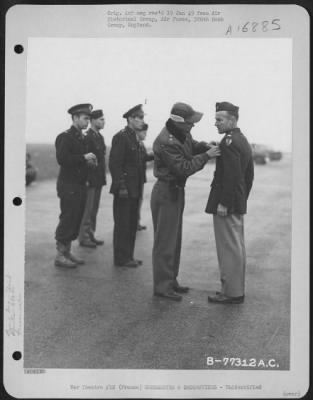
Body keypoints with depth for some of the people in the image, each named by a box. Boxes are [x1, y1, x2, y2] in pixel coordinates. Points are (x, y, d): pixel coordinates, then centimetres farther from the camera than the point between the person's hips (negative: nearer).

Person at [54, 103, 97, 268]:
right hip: (68, 185, -8)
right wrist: (84, 157, -19)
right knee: (67, 219, -5)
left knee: (76, 220, 10)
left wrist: (89, 162, 3)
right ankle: (60, 255, 3)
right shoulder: (64, 137, -10)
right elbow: (62, 159, -21)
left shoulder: (82, 138, 16)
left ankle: (67, 252, 19)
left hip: (80, 185, 8)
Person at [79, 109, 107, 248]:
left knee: (93, 210, 14)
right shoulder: (87, 137, -14)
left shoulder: (99, 137, 14)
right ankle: (84, 238, 6)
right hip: (90, 179, -9)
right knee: (87, 209, -2)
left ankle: (90, 235, 22)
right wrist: (86, 179, -20)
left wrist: (102, 177, 15)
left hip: (98, 179, 9)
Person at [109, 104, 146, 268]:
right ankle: (121, 258, 7)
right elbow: (114, 164, -18)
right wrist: (121, 187, -20)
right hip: (124, 189, -9)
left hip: (133, 189, 9)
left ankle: (128, 256, 22)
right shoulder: (121, 137, -13)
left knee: (131, 224, 13)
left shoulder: (134, 137, 14)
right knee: (123, 225, -1)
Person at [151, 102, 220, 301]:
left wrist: (205, 146, -3)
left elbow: (192, 145, 17)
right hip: (166, 192, -10)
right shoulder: (166, 142, -25)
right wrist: (206, 156, -21)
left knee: (175, 239, 17)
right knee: (165, 241, -3)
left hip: (177, 190, 10)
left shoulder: (182, 134, 3)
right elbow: (184, 168, -25)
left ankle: (170, 280, 28)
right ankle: (162, 286, 6)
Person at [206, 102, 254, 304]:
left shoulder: (229, 142, -16)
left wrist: (223, 203, -21)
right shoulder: (244, 141, 15)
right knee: (237, 247, 14)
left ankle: (232, 293, 5)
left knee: (229, 248, -3)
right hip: (239, 204, 10)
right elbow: (249, 176, 18)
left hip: (226, 205, -10)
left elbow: (232, 176, -24)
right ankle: (236, 288, 23)